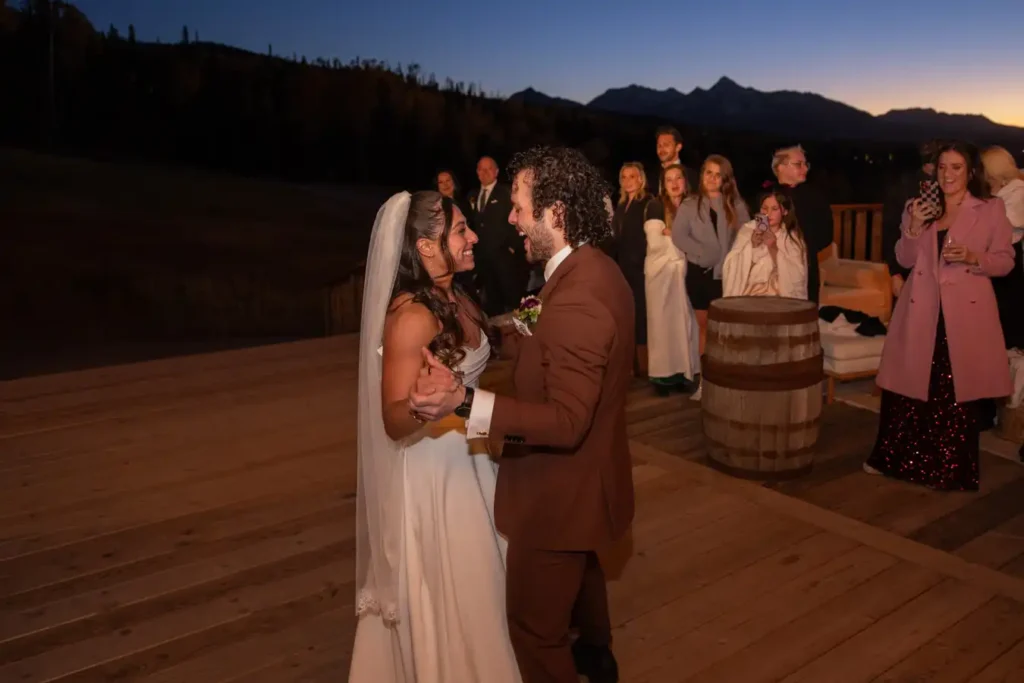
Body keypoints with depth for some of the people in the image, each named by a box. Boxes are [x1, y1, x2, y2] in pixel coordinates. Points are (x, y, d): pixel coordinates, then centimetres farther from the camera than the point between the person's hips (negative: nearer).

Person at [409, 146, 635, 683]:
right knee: (579, 571, 35)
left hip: (560, 492, -11)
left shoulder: (576, 297, -31)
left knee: (534, 624, 8)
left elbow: (566, 422, -33)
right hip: (585, 478, 11)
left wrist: (464, 401, -41)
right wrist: (533, 334, 6)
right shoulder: (597, 270, 1)